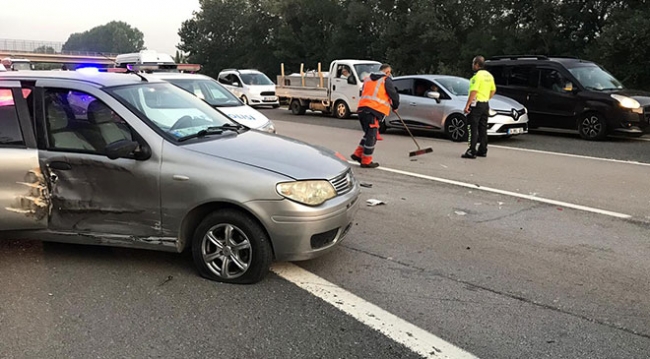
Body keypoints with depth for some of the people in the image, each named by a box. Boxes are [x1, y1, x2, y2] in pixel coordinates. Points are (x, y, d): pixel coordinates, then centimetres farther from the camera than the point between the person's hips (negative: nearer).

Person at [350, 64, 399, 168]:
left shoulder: (368, 79, 22)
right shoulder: (386, 80, 2)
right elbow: (394, 95, 2)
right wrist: (395, 107, 19)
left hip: (362, 109, 7)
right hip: (373, 111, -7)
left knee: (368, 133, 21)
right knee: (371, 136, 0)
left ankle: (357, 154, 19)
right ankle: (366, 161, 4)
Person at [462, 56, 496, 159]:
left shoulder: (477, 76, -15)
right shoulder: (489, 75, 13)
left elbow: (474, 91, -22)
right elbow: (493, 90, 20)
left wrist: (467, 105, -22)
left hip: (476, 104, -9)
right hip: (485, 104, 9)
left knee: (473, 129, -7)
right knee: (483, 129, 13)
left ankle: (471, 151, -9)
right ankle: (483, 150, 19)